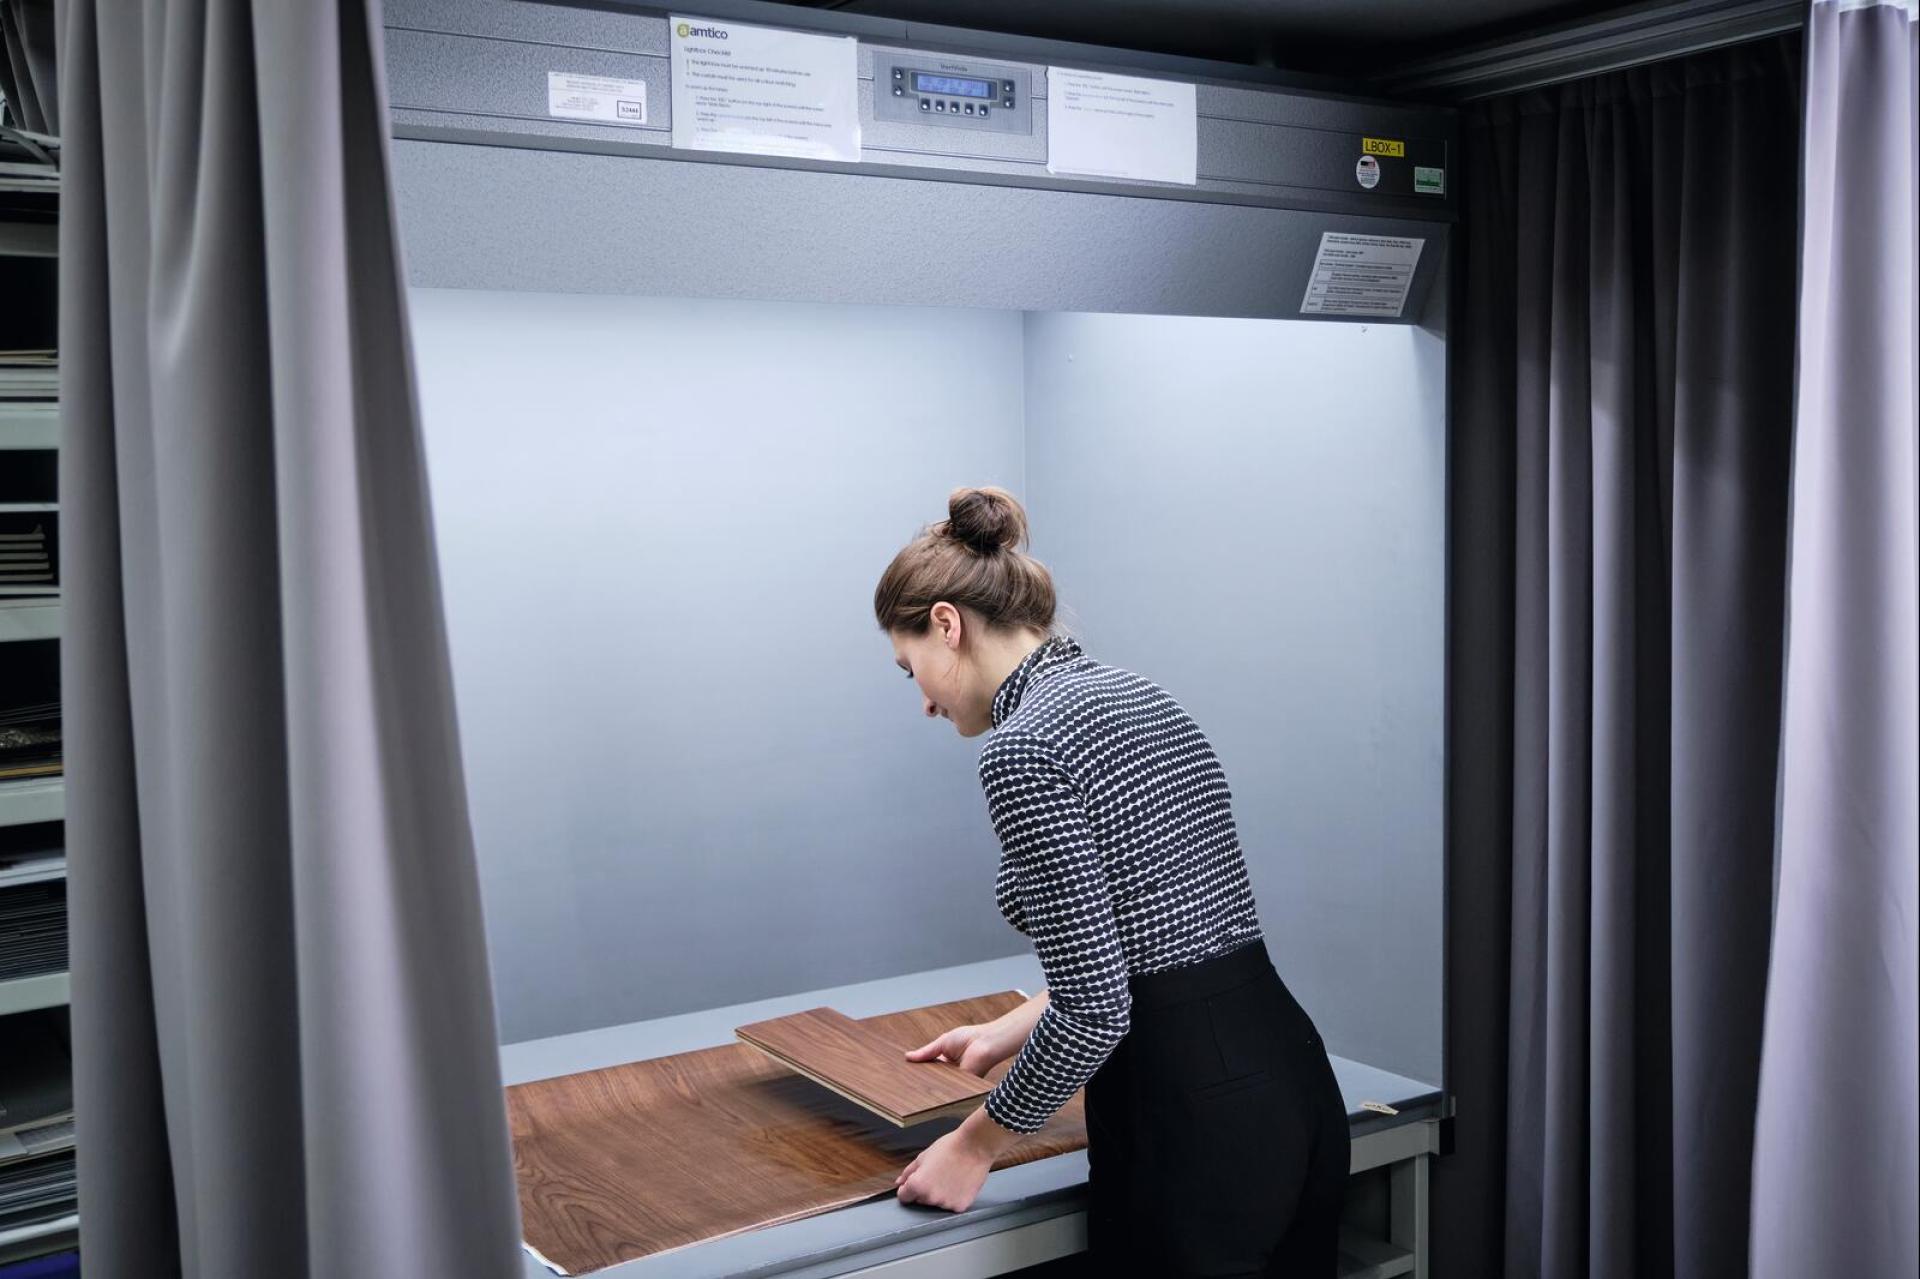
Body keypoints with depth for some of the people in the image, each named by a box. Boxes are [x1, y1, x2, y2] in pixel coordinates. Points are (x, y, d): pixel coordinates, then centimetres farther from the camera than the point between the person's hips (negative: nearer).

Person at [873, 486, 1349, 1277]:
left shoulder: (1022, 745, -16)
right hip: (1293, 1087, 9)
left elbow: (1095, 1010, -18)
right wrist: (1007, 1033, 31)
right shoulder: (1140, 696, 12)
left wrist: (974, 1144, -4)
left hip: (1194, 1127, -9)